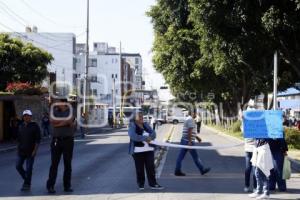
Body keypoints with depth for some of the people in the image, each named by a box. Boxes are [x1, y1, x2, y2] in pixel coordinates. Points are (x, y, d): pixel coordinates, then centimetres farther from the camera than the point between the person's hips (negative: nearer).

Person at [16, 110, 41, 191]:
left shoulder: (35, 126, -5)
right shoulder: (21, 126, 10)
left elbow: (38, 139, -7)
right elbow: (19, 139, 18)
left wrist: (35, 150, -13)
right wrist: (18, 148, 14)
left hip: (30, 151, -5)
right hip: (21, 151, 5)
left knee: (28, 168, -2)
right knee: (18, 166, 5)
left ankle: (27, 184, 10)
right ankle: (26, 179, 27)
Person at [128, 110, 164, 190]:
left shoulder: (145, 125, 13)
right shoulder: (132, 126, -4)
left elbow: (153, 133, 4)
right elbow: (133, 136, -21)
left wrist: (150, 137, -18)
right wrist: (145, 138, -26)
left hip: (149, 149, 5)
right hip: (138, 150, -4)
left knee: (151, 167, 3)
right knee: (140, 168, 3)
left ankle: (153, 184, 7)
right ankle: (141, 184, 15)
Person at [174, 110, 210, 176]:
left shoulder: (188, 119, 19)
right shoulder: (191, 120, -14)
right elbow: (189, 131, -21)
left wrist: (197, 137, 35)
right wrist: (190, 142, -24)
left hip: (184, 141, 10)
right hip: (189, 141, -10)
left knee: (181, 156, 6)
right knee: (195, 157, 1)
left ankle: (177, 171, 5)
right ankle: (202, 170, 11)